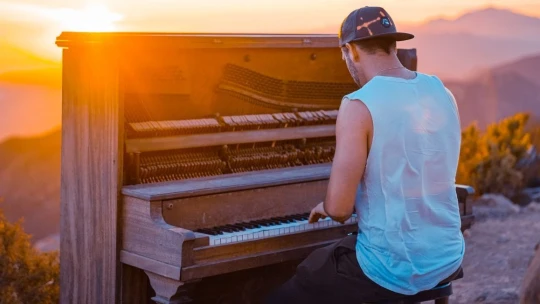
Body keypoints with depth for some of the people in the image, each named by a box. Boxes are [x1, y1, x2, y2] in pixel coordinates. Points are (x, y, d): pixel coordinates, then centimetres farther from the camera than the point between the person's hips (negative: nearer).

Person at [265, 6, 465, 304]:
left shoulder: (359, 105, -18)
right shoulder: (441, 92, 3)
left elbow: (339, 208, -20)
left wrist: (328, 207, 3)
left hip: (393, 269, -7)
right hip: (447, 260, 7)